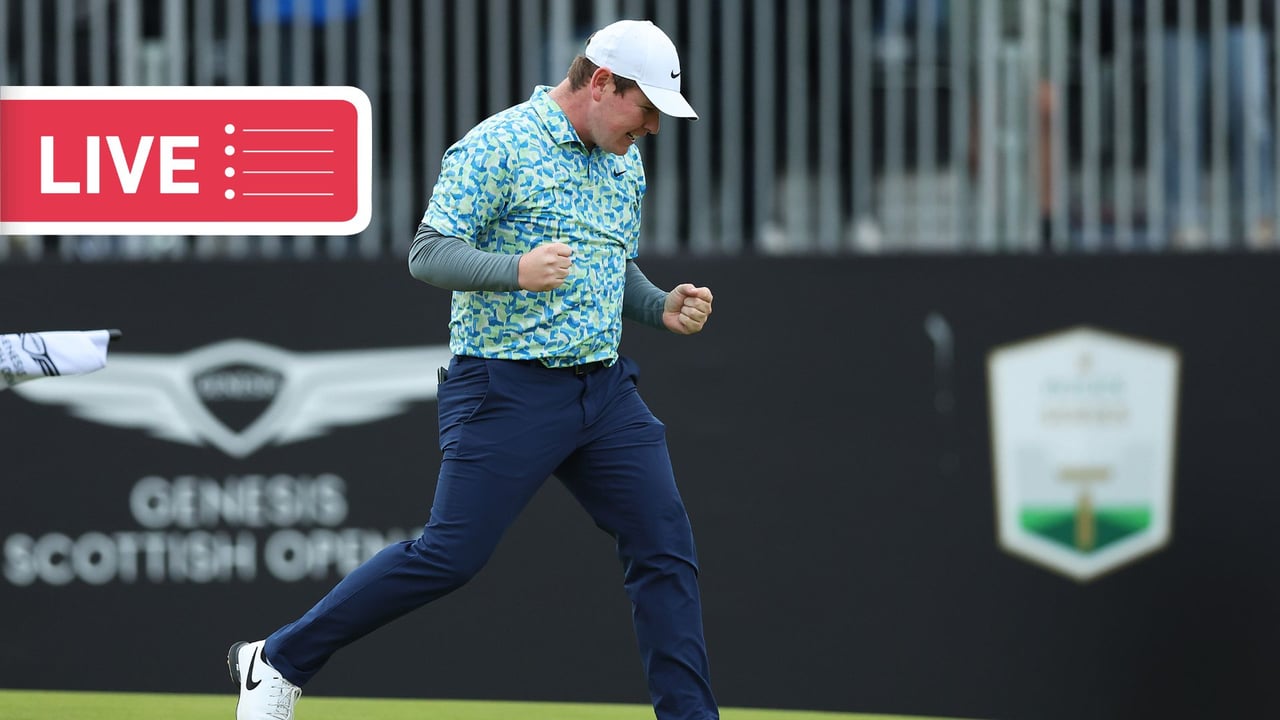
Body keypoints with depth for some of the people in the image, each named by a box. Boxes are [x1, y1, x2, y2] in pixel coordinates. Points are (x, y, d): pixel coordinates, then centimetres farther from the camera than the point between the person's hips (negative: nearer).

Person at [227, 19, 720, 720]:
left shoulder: (625, 163, 15)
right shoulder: (498, 146, -10)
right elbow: (428, 254, -15)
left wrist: (661, 307, 7)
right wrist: (517, 270, -31)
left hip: (605, 389, 7)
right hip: (508, 390, -7)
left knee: (666, 549, -1)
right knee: (449, 555, -9)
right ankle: (278, 661, 4)